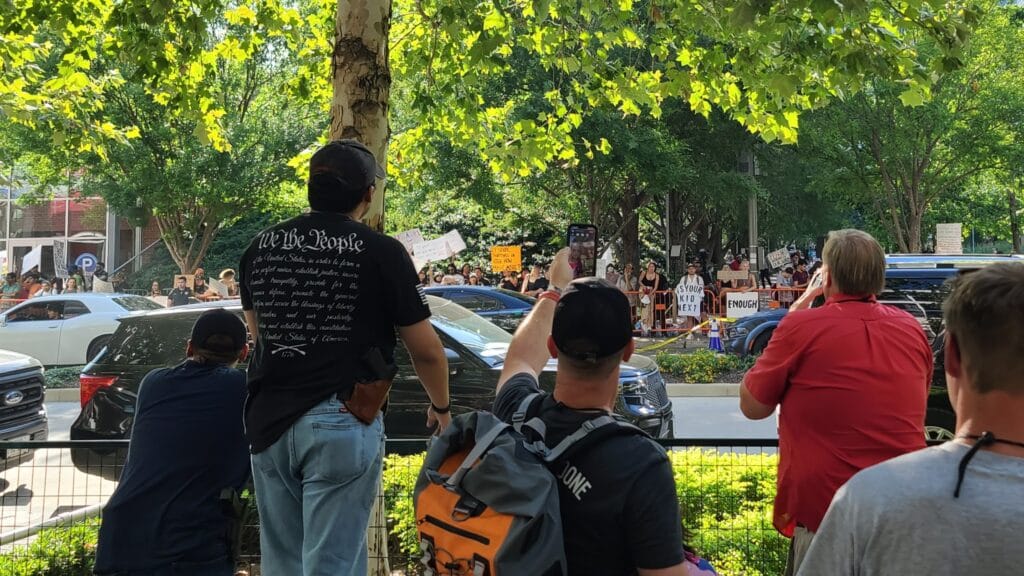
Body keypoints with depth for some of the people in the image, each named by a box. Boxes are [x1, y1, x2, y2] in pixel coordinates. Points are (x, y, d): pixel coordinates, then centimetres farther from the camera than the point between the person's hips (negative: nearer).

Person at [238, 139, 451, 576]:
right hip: (341, 422, -5)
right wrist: (441, 408, 15)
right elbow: (425, 350, -2)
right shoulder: (381, 253, -8)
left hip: (268, 418, 5)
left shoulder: (260, 247, 8)